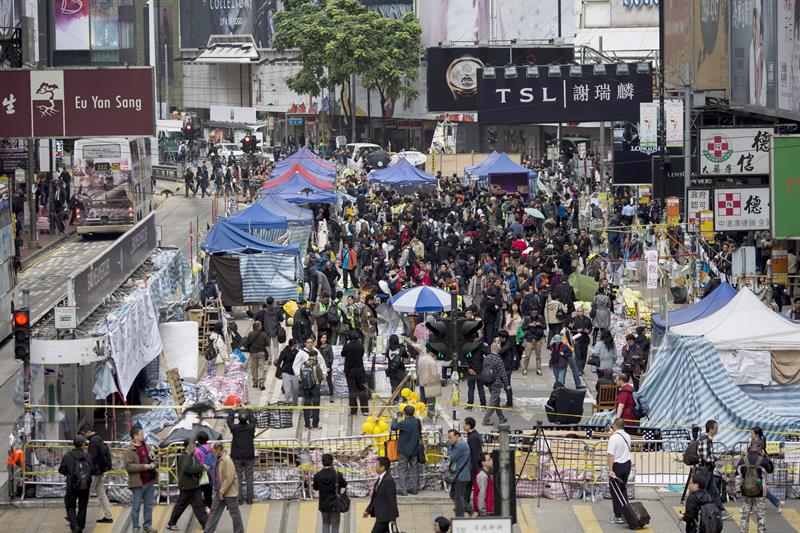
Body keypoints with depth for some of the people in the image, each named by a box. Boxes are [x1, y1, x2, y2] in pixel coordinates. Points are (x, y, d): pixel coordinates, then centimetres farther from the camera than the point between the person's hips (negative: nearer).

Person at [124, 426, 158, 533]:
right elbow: (128, 466, -19)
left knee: (149, 505, 11)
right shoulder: (129, 451, -10)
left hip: (149, 481, 6)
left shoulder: (147, 447, 11)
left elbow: (154, 459, 21)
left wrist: (153, 464, -2)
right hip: (138, 483, -6)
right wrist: (143, 466, -20)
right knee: (136, 506, 0)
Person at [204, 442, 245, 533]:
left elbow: (229, 478, -23)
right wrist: (218, 490, 11)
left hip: (230, 492, -9)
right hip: (221, 492, 9)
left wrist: (222, 491, -19)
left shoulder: (227, 460, -20)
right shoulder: (218, 460, 6)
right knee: (215, 510, 8)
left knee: (234, 513, 4)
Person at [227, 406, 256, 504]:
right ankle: (249, 499, 9)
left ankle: (239, 499, 5)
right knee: (249, 477, 7)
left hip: (237, 457, -1)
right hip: (249, 456, 1)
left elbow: (229, 420, 9)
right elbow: (253, 419, 11)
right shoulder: (251, 427, -10)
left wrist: (233, 410, 21)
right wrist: (247, 410, 22)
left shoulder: (234, 428, -12)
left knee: (238, 477, 6)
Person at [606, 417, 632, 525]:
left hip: (617, 465, -7)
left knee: (616, 492, 0)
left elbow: (611, 455, -21)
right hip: (627, 464, 7)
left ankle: (618, 516, 0)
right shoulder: (627, 436, 6)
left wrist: (610, 470, -23)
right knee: (623, 490, 16)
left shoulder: (614, 438, -17)